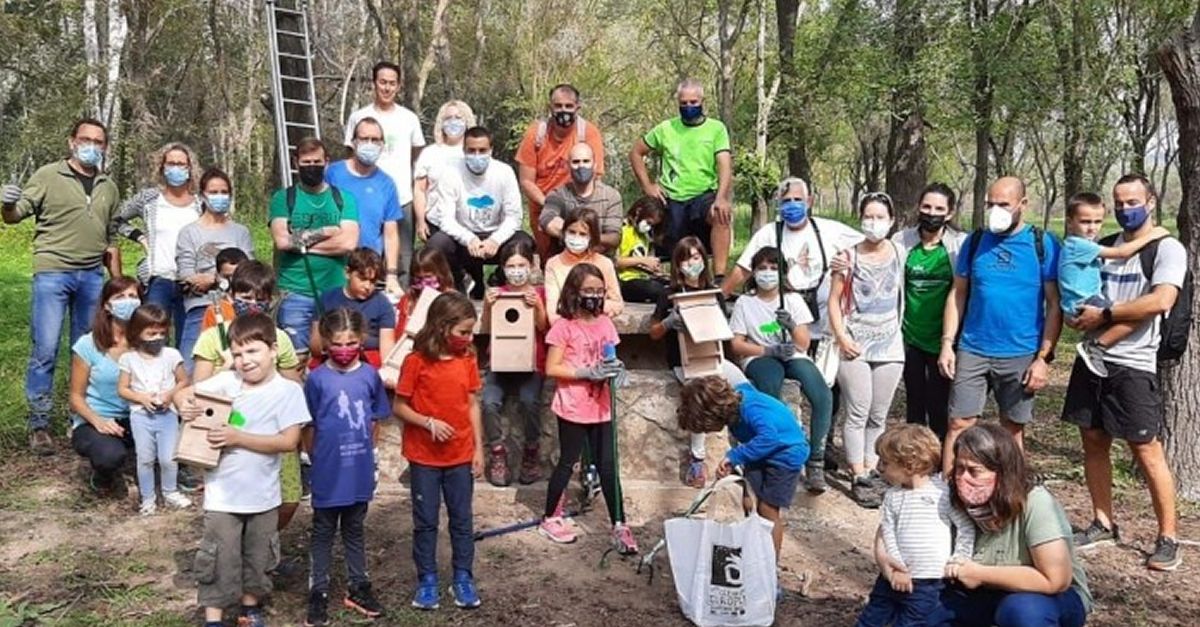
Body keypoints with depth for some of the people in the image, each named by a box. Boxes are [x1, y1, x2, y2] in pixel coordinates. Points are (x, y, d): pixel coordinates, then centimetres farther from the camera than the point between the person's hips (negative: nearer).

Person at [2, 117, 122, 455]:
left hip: (93, 277, 4)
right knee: (44, 351, -5)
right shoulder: (48, 176, 0)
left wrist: (118, 282, 16)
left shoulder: (109, 188, 14)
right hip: (52, 274, -4)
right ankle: (39, 426, 5)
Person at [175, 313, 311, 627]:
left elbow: (289, 441, -18)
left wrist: (238, 437, -24)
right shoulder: (226, 381, -6)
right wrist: (183, 405, -22)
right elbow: (184, 393, 2)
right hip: (222, 493, 0)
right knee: (220, 559, 7)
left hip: (263, 495, 0)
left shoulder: (288, 390, -13)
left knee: (257, 557, 19)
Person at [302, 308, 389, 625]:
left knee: (355, 530, 18)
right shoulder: (317, 378, -11)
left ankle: (358, 587, 31)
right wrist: (317, 457, 2)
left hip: (360, 471, 2)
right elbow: (309, 426, -3)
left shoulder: (370, 375, -4)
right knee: (323, 532, 13)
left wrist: (364, 451, 7)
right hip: (328, 472, -2)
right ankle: (318, 593, 23)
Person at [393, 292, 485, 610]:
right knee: (425, 521, 9)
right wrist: (428, 423, -22)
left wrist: (478, 448, 2)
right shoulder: (416, 361, -13)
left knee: (462, 519, 11)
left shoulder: (467, 359, -1)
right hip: (424, 457, -3)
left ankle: (463, 578, 24)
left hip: (461, 456, 3)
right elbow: (400, 407, -8)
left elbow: (473, 406, 4)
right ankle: (427, 580, 23)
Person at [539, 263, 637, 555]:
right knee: (567, 462, 9)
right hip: (573, 408, -4)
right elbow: (552, 368, -13)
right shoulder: (564, 326, -11)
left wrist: (616, 369, -7)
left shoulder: (605, 323, 5)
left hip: (601, 407, 4)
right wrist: (588, 372, -22)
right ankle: (550, 519, 26)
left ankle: (619, 525, 14)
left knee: (608, 465, 7)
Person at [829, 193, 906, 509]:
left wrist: (897, 329, 4)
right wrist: (841, 336, -10)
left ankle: (871, 470, 20)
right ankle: (859, 478, 5)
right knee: (858, 414, -2)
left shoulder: (900, 254, 3)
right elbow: (835, 300, -1)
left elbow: (905, 297, 11)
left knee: (879, 416, 9)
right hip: (855, 346, -2)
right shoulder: (849, 257, -3)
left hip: (890, 345, 3)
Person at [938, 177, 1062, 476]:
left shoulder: (1043, 244, -2)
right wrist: (947, 343, 0)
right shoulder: (975, 241, 5)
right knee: (958, 425, 0)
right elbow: (958, 294, 8)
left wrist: (1044, 358, -9)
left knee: (1013, 430, 10)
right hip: (972, 351, 2)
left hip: (1021, 356, -1)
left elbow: (1055, 305, -3)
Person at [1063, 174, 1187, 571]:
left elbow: (1161, 301, -19)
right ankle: (1103, 525, 22)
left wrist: (1104, 315, -15)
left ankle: (1168, 538, 9)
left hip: (1133, 364, -6)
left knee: (1146, 450, -3)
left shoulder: (1168, 249, -5)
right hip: (1092, 357, 6)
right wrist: (1075, 313, -1)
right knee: (1093, 442, 10)